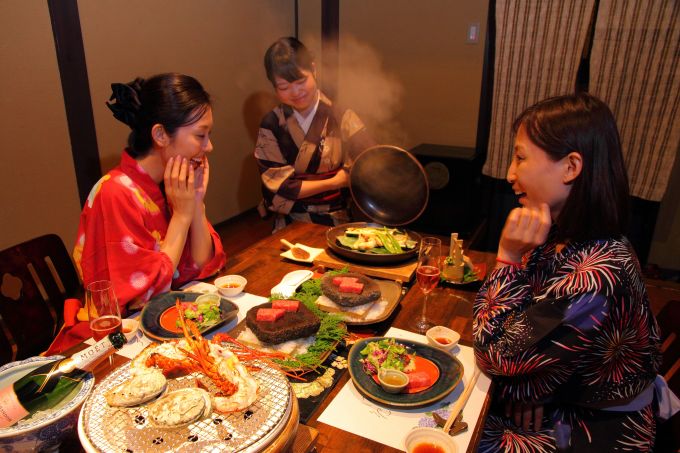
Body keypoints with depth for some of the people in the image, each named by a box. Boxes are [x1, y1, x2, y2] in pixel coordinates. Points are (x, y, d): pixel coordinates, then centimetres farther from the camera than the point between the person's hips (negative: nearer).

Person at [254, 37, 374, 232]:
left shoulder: (341, 117, -4)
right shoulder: (271, 125, -2)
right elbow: (278, 187, -5)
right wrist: (333, 182, -9)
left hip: (338, 221, 0)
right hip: (292, 224, 0)